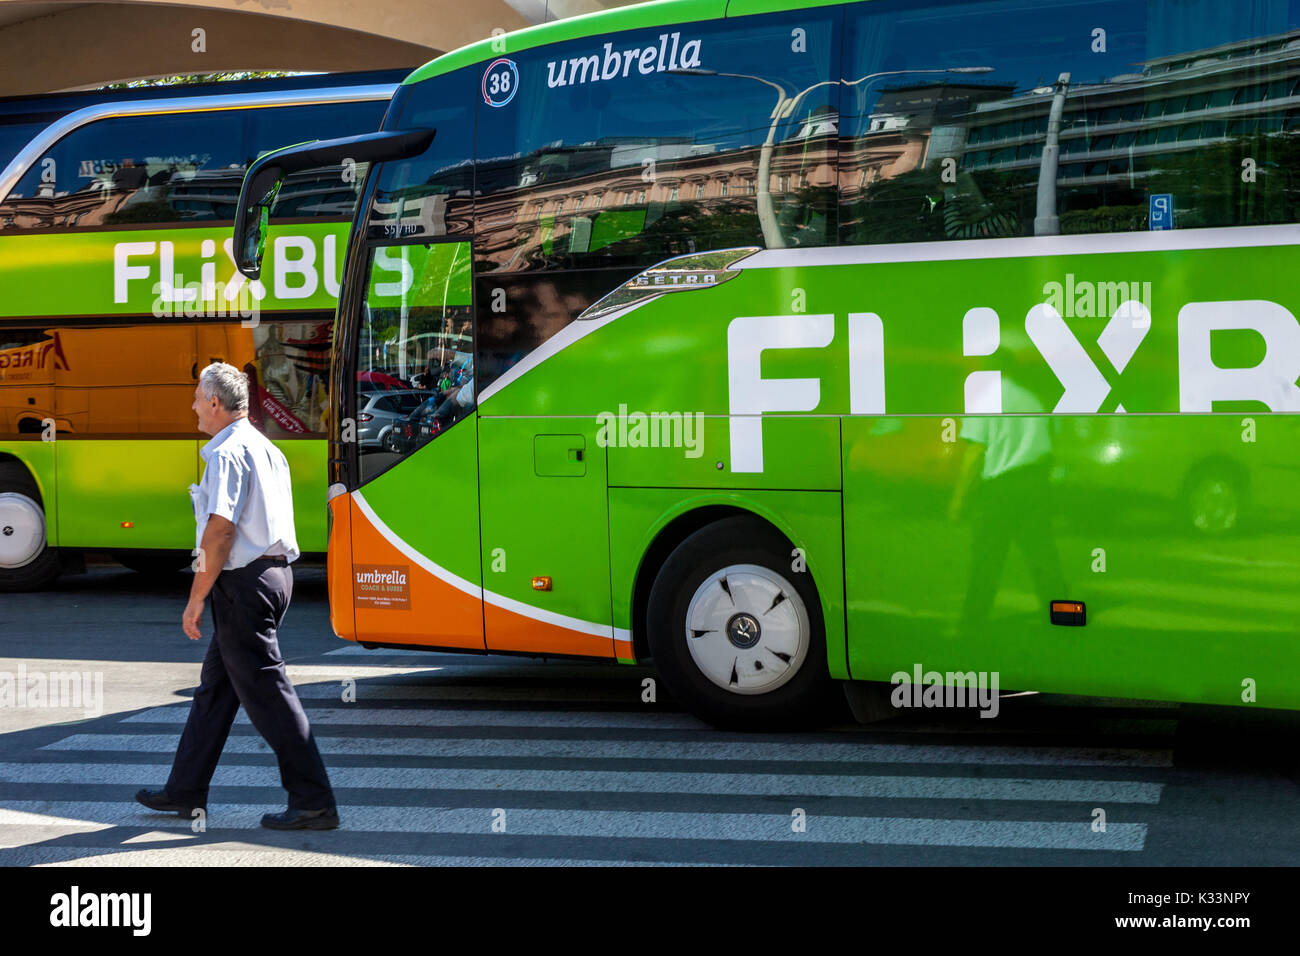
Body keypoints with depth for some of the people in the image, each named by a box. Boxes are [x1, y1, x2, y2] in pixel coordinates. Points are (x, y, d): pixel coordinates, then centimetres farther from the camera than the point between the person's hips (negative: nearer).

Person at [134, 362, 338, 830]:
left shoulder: (227, 453, -15)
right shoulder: (268, 449, 15)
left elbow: (219, 531, -22)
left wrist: (196, 599, -17)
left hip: (243, 582, -10)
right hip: (274, 574, 10)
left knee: (267, 693, -6)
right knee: (216, 686, 16)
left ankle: (314, 803, -5)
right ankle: (186, 791, 25)